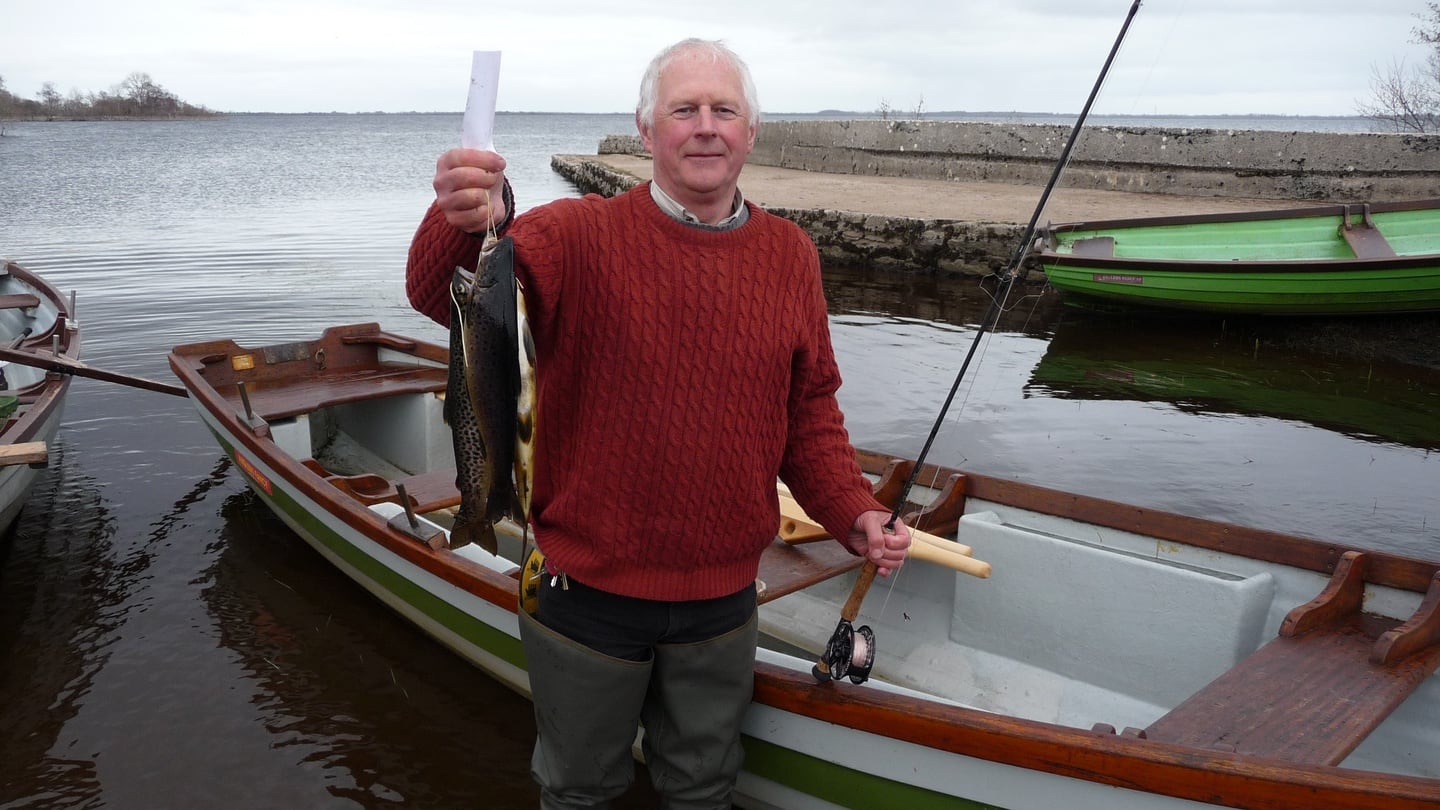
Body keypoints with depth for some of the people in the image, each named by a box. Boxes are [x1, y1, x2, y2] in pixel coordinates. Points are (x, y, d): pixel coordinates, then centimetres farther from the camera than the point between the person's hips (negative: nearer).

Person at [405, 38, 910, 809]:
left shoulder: (789, 253, 0)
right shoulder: (581, 235, -13)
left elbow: (809, 407, 6)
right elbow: (442, 294, -29)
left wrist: (853, 512, -7)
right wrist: (469, 223, -51)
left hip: (721, 599, 3)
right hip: (588, 593, -2)